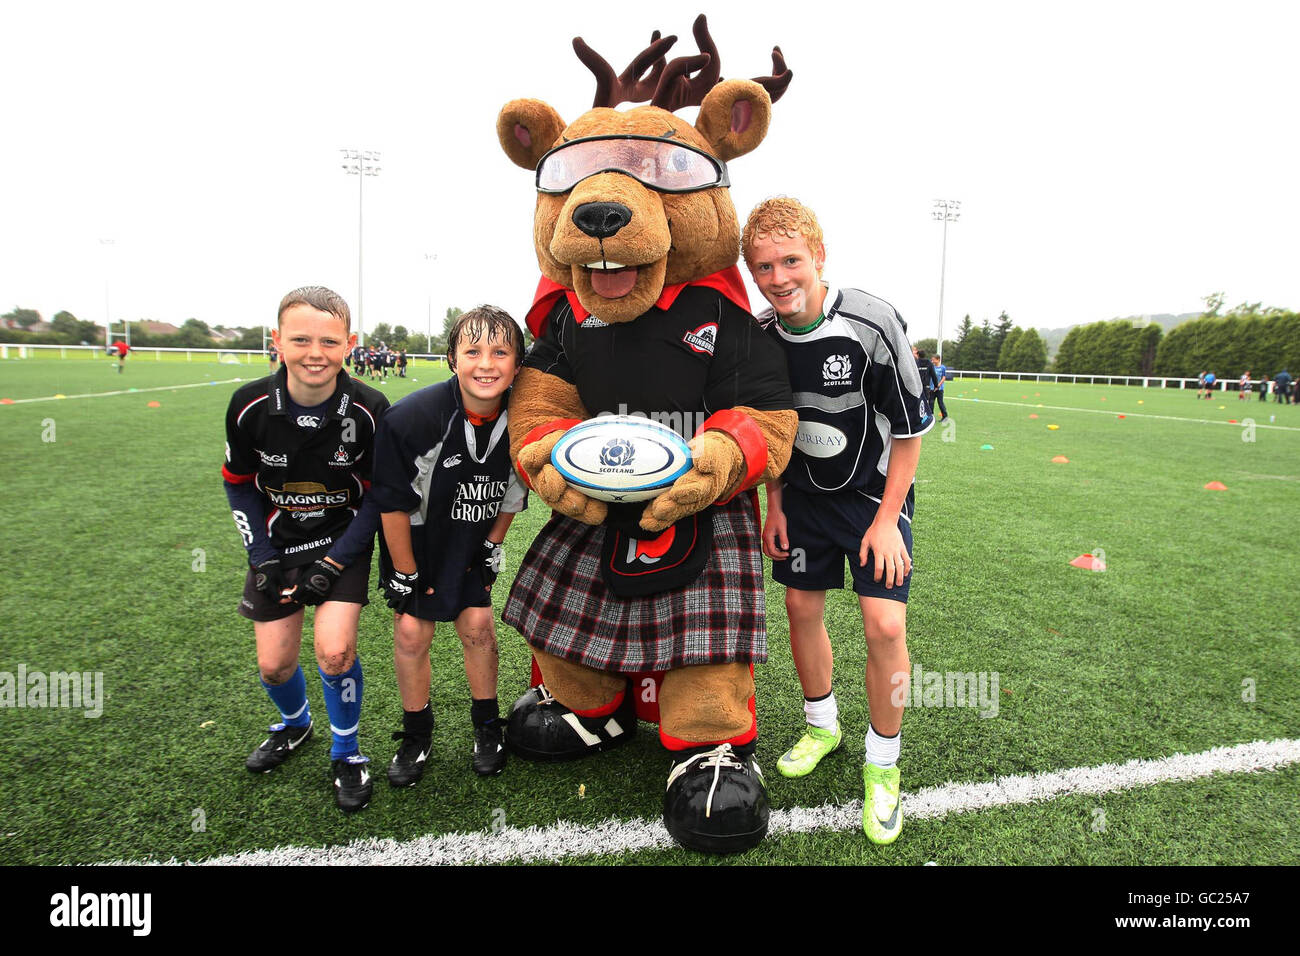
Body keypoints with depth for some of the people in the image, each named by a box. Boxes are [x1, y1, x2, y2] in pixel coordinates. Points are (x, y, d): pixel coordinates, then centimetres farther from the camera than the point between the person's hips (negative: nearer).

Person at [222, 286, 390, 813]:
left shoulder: (369, 410, -20)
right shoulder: (250, 405, -15)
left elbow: (379, 493, -10)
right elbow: (239, 484, 1)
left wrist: (334, 563, -14)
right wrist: (262, 560, -5)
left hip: (343, 544, -2)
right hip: (276, 545, 3)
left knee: (334, 651, -17)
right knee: (274, 664, 8)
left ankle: (346, 753, 12)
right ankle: (293, 724, 44)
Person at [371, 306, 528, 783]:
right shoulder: (411, 417, -29)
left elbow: (512, 495, 0)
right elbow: (394, 504, -18)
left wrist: (492, 547, 4)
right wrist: (405, 574, -11)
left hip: (471, 543, 2)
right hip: (415, 540, -2)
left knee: (477, 626, 4)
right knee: (411, 632, 1)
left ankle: (487, 726, 27)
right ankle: (416, 733, 25)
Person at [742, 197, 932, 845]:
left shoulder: (873, 324, -23)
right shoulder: (760, 337, -9)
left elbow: (910, 428, -15)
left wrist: (886, 518, -15)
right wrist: (774, 503, 3)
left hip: (875, 493, -4)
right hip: (804, 494, 4)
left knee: (885, 625, -10)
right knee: (802, 609, 9)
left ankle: (883, 762, 13)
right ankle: (822, 725, 34)